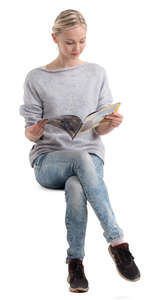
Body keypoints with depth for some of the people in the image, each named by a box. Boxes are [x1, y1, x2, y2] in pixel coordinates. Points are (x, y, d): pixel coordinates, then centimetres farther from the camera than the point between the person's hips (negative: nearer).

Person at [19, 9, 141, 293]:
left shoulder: (97, 73, 9)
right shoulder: (36, 78, 4)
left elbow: (100, 130, 8)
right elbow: (30, 134, 3)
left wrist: (112, 123, -16)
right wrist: (36, 129, -21)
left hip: (90, 154, 1)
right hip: (48, 159, -1)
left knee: (76, 188, -37)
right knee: (82, 159, -37)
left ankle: (75, 262, -29)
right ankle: (117, 241, -38)